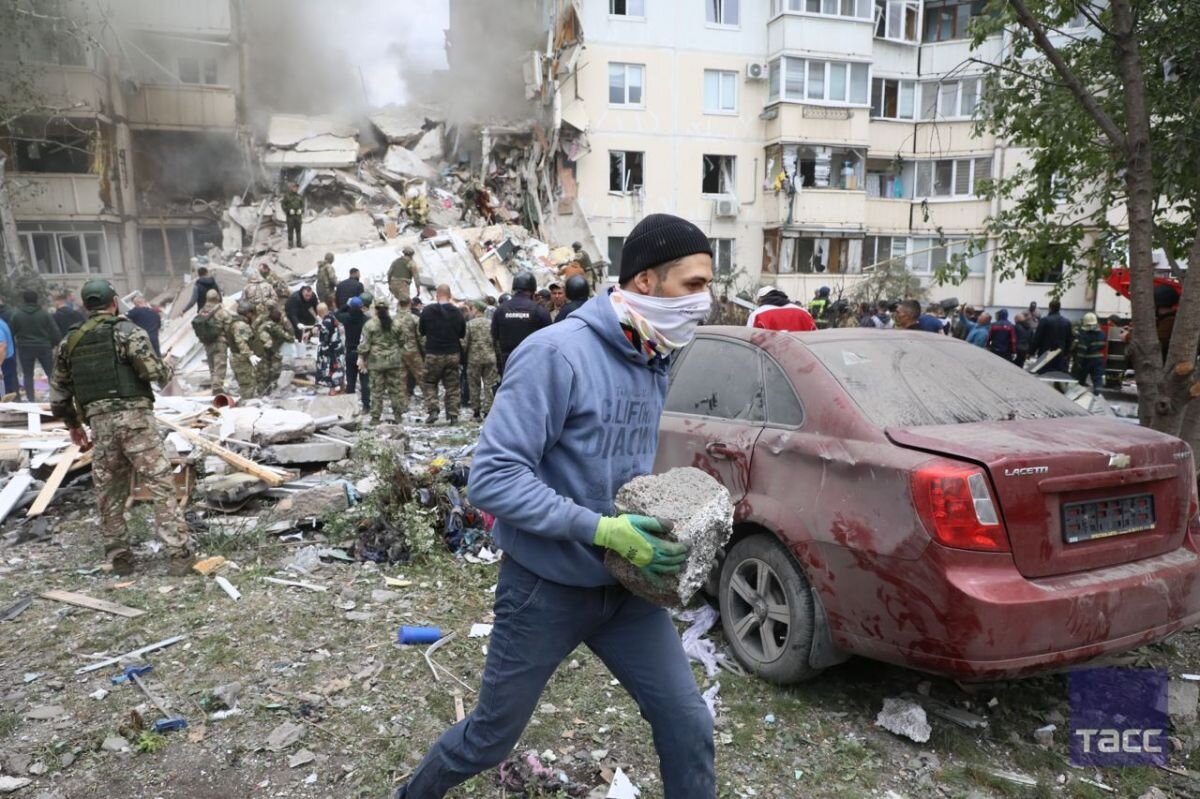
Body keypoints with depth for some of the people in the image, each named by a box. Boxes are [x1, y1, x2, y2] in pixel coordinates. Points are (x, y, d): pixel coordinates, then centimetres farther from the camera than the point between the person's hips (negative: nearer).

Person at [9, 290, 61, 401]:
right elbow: (55, 332, -5)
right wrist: (55, 344, 7)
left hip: (25, 348, 0)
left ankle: (30, 399, 7)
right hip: (44, 347, 0)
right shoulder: (45, 313, -4)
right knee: (51, 374, 7)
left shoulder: (16, 314, -5)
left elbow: (11, 333, 0)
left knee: (28, 375, 8)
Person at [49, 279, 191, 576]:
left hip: (99, 422, 5)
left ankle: (119, 558, 21)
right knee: (160, 485, -4)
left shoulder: (70, 342, 16)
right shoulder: (126, 330, -3)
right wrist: (166, 372, 8)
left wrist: (73, 425, 31)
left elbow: (58, 393, 19)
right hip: (134, 416, -5)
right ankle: (179, 554, -7)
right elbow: (153, 370, -15)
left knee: (109, 494, 14)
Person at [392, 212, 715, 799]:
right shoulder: (557, 353, -24)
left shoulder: (655, 362, 1)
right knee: (490, 739, 16)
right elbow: (493, 477, -26)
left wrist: (661, 513, -3)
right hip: (546, 588, -5)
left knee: (688, 725, 6)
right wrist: (602, 531, -29)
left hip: (624, 586, 6)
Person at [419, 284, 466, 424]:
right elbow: (463, 334, 6)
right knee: (452, 386, 8)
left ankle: (432, 410, 0)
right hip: (453, 354, 1)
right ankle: (453, 415, 6)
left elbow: (421, 331, 3)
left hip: (433, 354, -1)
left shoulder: (428, 310, -9)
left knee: (430, 384, 13)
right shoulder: (457, 312, -5)